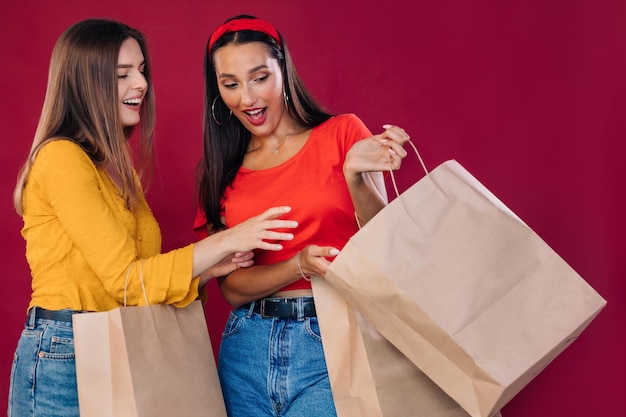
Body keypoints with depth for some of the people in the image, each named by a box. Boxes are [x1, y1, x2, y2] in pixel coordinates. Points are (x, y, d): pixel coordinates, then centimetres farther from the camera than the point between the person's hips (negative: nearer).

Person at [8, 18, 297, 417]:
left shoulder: (116, 168, 15)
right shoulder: (62, 158, -13)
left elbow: (133, 279, 9)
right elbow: (124, 279, -17)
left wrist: (209, 268, -4)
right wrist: (225, 240, -17)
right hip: (64, 355, -8)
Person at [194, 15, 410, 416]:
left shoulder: (342, 133, -1)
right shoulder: (220, 170, 7)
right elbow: (232, 288, 0)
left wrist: (355, 176, -20)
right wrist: (300, 266, -18)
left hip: (331, 341, -3)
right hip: (249, 345, 3)